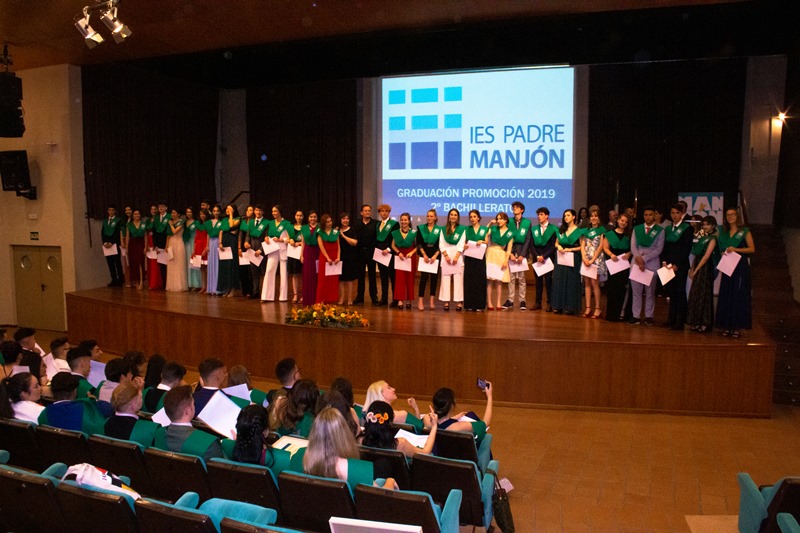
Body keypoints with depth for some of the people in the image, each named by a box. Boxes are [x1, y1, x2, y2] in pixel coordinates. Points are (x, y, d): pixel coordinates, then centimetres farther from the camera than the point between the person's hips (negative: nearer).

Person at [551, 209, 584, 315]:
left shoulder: (579, 231, -1)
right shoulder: (561, 229, 13)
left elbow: (582, 246, -4)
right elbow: (556, 243, 17)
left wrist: (570, 249, -14)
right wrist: (559, 246, -4)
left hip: (573, 259, -4)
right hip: (561, 258, 4)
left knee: (571, 282, -1)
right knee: (559, 281, 2)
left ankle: (570, 307, 3)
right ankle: (558, 306, 6)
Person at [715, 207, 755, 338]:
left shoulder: (745, 231, 1)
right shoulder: (724, 233, 15)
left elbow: (752, 249, -5)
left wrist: (736, 249, -16)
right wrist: (724, 253, 0)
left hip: (741, 267, -4)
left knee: (739, 296, -6)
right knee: (726, 296, 2)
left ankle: (737, 327, -2)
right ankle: (727, 326, 7)